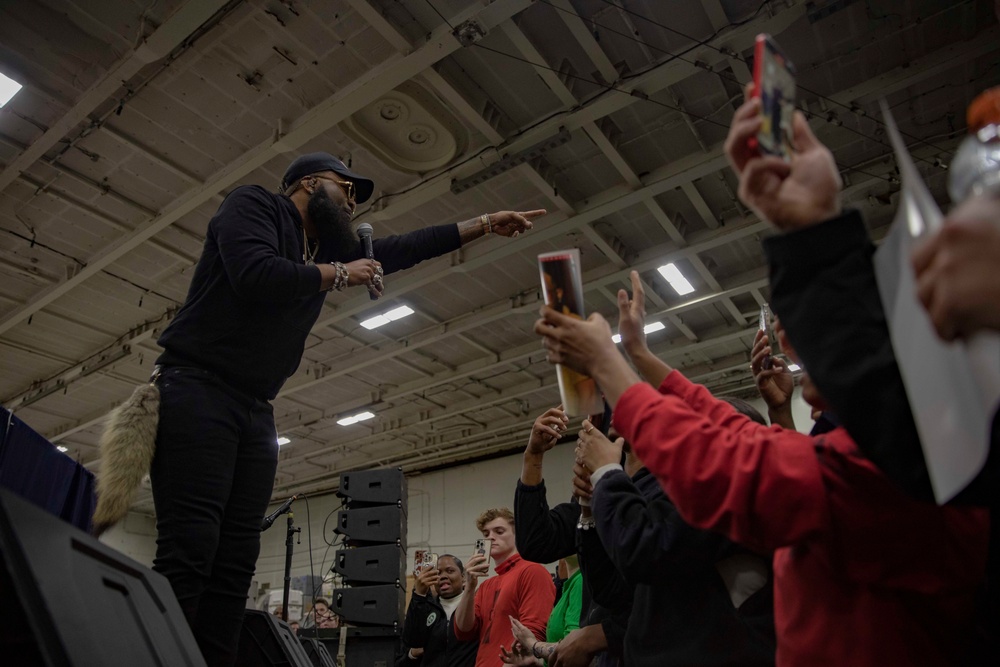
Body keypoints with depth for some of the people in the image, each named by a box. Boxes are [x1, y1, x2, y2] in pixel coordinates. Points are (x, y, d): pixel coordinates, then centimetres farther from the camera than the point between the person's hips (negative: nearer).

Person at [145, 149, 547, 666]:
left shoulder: (326, 247, 21)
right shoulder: (252, 204, 1)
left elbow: (399, 250, 25)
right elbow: (256, 276, -19)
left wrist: (486, 225, 27)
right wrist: (338, 275, -5)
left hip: (254, 411, 8)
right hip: (197, 391, -7)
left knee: (234, 564, 0)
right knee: (189, 550, -17)